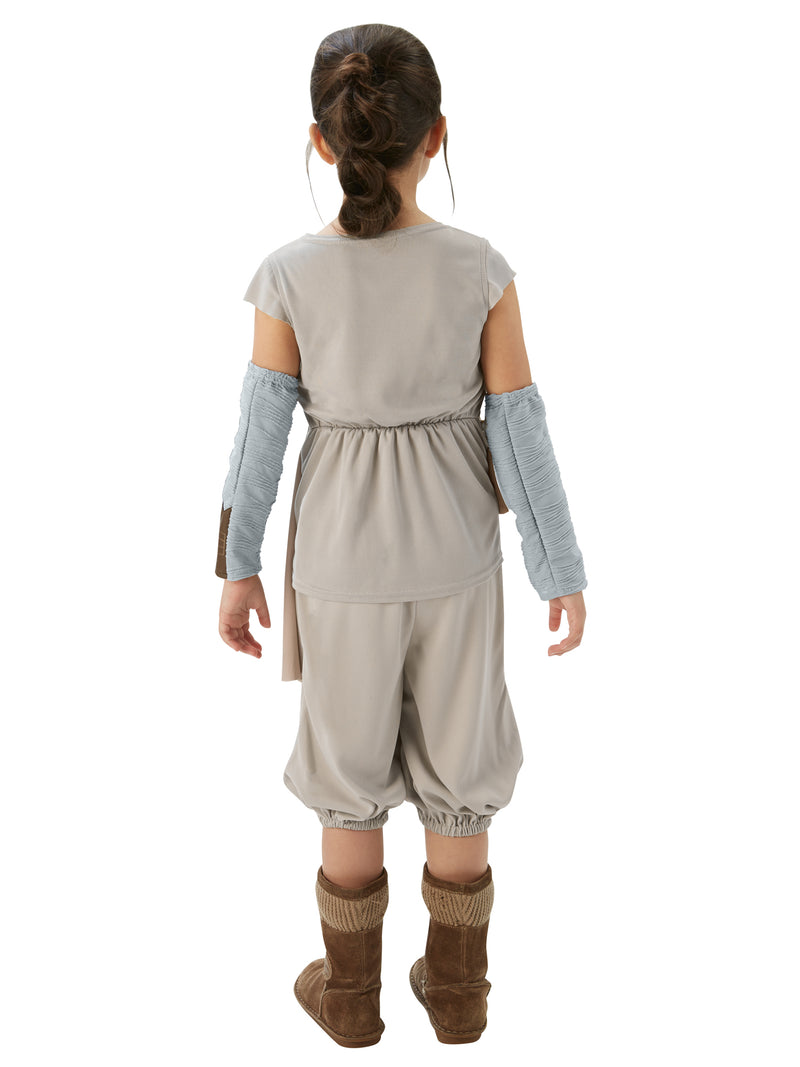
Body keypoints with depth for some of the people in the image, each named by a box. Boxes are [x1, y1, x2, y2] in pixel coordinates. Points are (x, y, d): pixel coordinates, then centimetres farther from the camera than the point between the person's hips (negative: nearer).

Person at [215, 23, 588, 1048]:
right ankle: (456, 988, 33)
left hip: (340, 558, 0)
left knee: (350, 772, 17)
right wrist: (563, 571, 1)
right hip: (455, 551, 1)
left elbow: (261, 432, -10)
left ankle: (351, 993, 33)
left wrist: (237, 567, 2)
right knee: (456, 770, 17)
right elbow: (520, 432, -11)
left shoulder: (290, 278, -15)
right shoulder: (483, 272, -14)